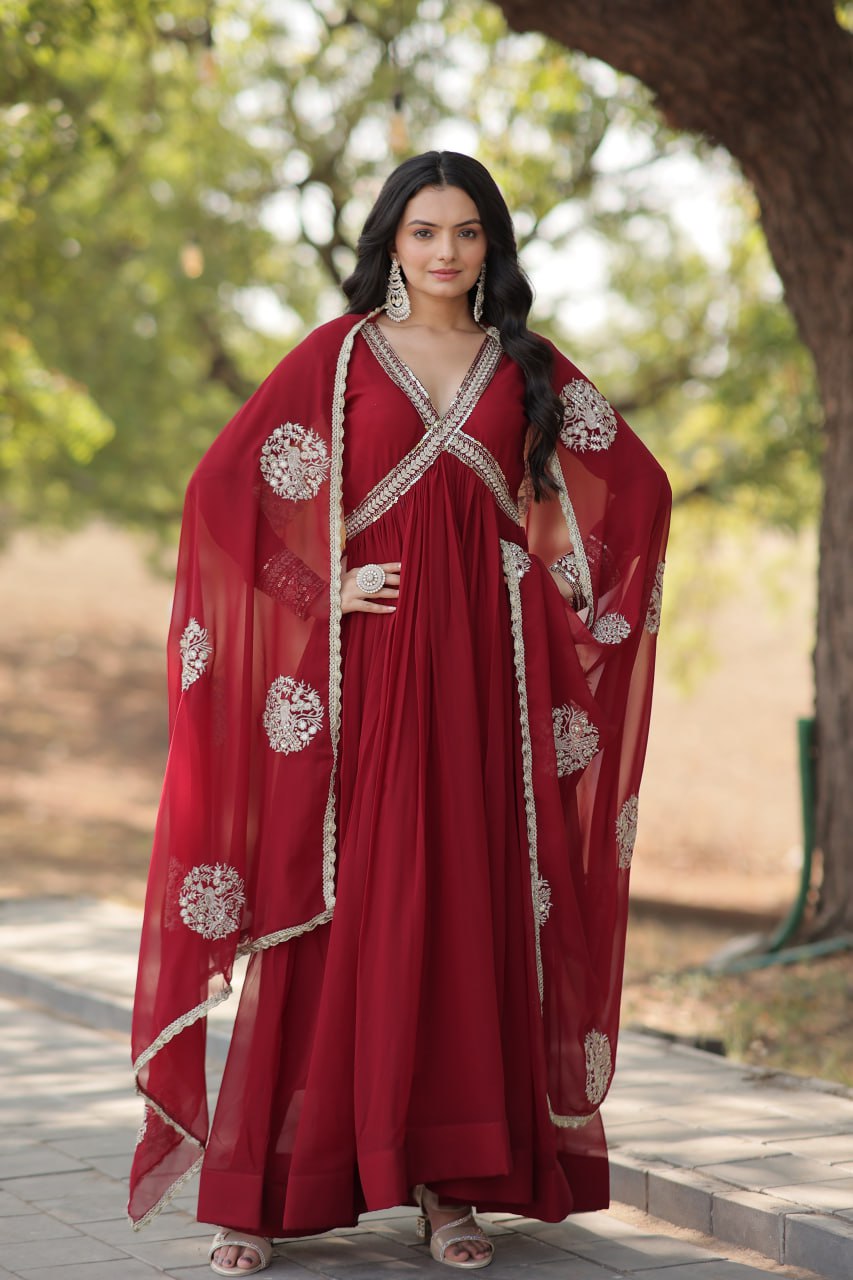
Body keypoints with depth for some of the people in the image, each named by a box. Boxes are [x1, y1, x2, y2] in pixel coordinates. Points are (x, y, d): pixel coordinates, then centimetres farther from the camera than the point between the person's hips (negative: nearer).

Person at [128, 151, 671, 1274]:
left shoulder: (526, 368, 11)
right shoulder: (339, 355, 4)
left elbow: (636, 486, 18)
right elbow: (224, 488, 0)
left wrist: (567, 605, 9)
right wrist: (318, 591, -7)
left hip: (483, 667, 2)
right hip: (363, 660, -2)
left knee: (471, 906, 0)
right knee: (334, 906, -5)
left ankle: (451, 1181, 7)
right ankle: (267, 1186, -1)